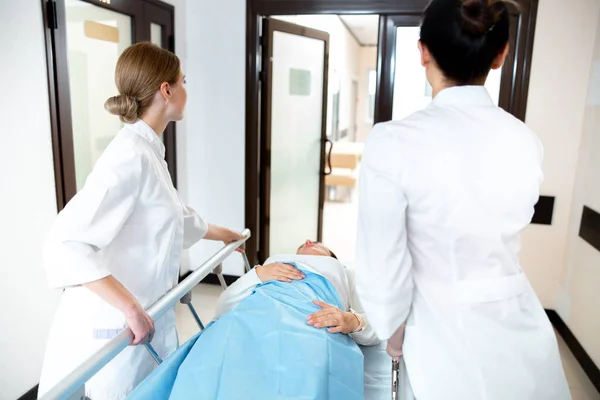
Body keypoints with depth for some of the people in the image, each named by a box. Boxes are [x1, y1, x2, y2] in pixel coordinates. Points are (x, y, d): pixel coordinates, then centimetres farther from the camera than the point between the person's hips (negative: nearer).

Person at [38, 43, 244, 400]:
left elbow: (177, 216, 22)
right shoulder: (131, 157, -23)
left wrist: (224, 235, 34)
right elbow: (67, 246, -30)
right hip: (116, 326, -8)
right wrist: (130, 307, -31)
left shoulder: (149, 151, 6)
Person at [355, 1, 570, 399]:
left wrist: (394, 334, 3)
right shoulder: (526, 141, -7)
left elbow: (382, 266, -16)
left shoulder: (393, 142, -22)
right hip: (523, 333, 4)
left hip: (447, 334, -3)